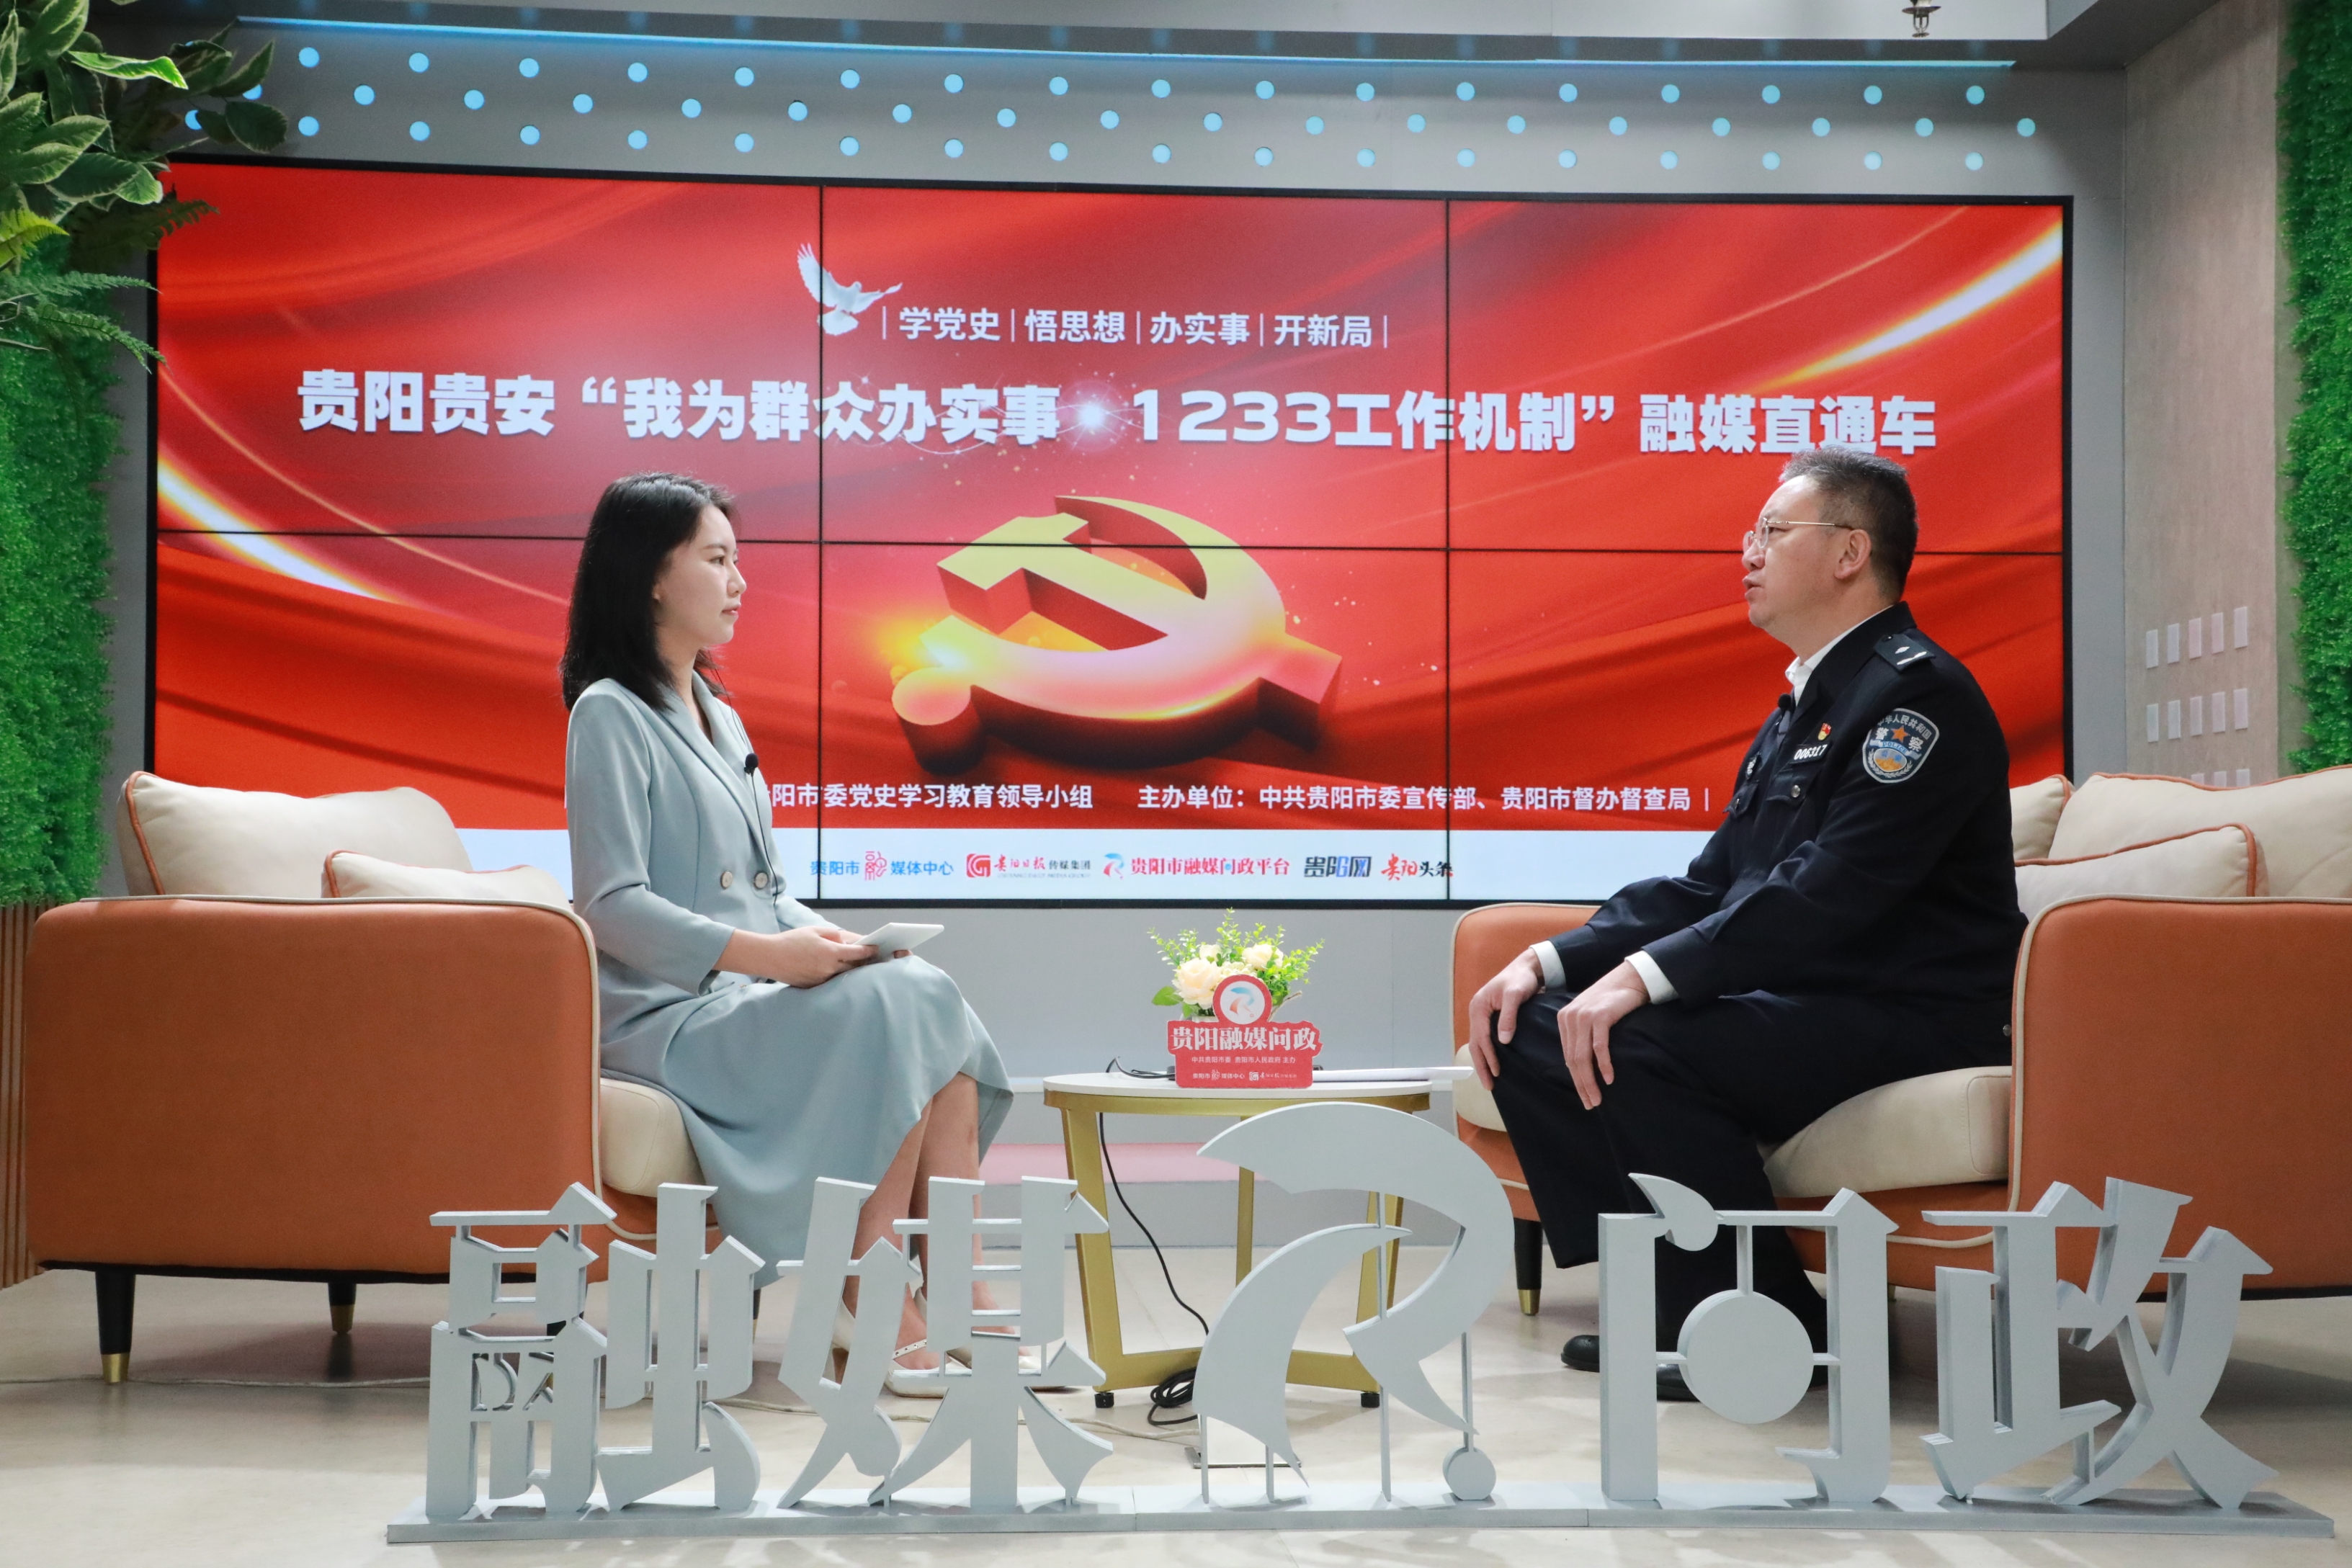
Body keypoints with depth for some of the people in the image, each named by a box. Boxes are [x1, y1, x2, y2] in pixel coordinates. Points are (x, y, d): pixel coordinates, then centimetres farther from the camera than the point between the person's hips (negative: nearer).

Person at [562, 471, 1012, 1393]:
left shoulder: (720, 717, 21)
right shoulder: (610, 715, -5)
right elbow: (612, 907, -15)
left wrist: (827, 942, 1)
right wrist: (764, 953, -22)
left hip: (756, 995, 7)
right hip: (670, 1014, -7)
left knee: (933, 1001, -17)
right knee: (885, 1014, -27)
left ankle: (963, 1300, -22)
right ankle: (871, 1309, -22)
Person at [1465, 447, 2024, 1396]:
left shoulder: (1916, 694, -12)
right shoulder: (1802, 705, 19)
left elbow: (1829, 893, -24)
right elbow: (1708, 885, 16)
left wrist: (1646, 977, -30)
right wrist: (1550, 962, 3)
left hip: (1909, 1021, -10)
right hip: (1799, 1002, 10)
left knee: (1635, 1048, -30)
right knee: (1534, 1031, 0)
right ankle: (1658, 1298, 1)